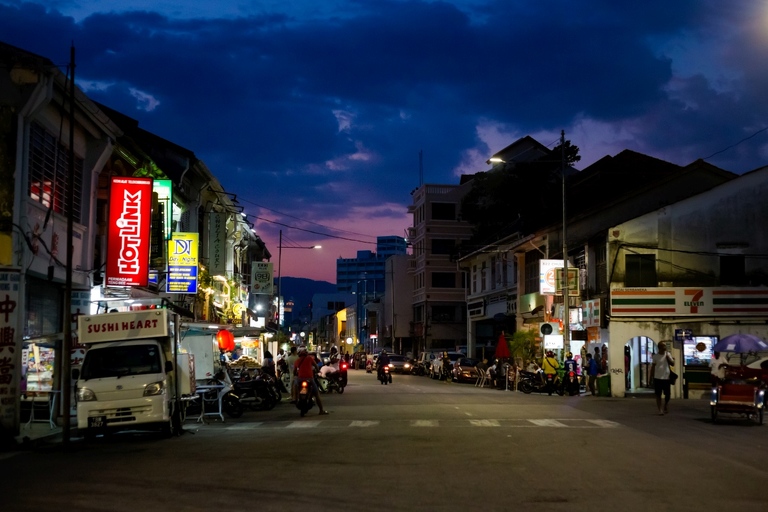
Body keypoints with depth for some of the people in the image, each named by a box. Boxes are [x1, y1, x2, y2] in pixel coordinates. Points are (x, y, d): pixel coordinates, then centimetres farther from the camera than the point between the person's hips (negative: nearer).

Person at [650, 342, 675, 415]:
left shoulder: (668, 354, 6)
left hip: (666, 378, 2)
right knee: (658, 394, -2)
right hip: (657, 378, -2)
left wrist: (668, 357, -12)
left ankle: (666, 407, 30)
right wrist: (652, 377, 2)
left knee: (667, 394, 9)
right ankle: (660, 410, 1)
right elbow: (653, 366, 4)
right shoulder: (655, 356, 0)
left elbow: (672, 363, -2)